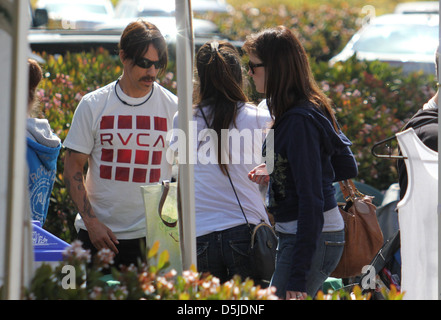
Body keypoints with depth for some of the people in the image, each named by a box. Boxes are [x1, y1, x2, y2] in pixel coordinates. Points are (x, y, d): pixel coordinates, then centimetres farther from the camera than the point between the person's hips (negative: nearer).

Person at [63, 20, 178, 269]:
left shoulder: (173, 108, 3)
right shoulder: (93, 105, 2)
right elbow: (73, 169, 4)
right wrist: (91, 222, -7)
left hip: (152, 235, 0)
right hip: (99, 233, 0)